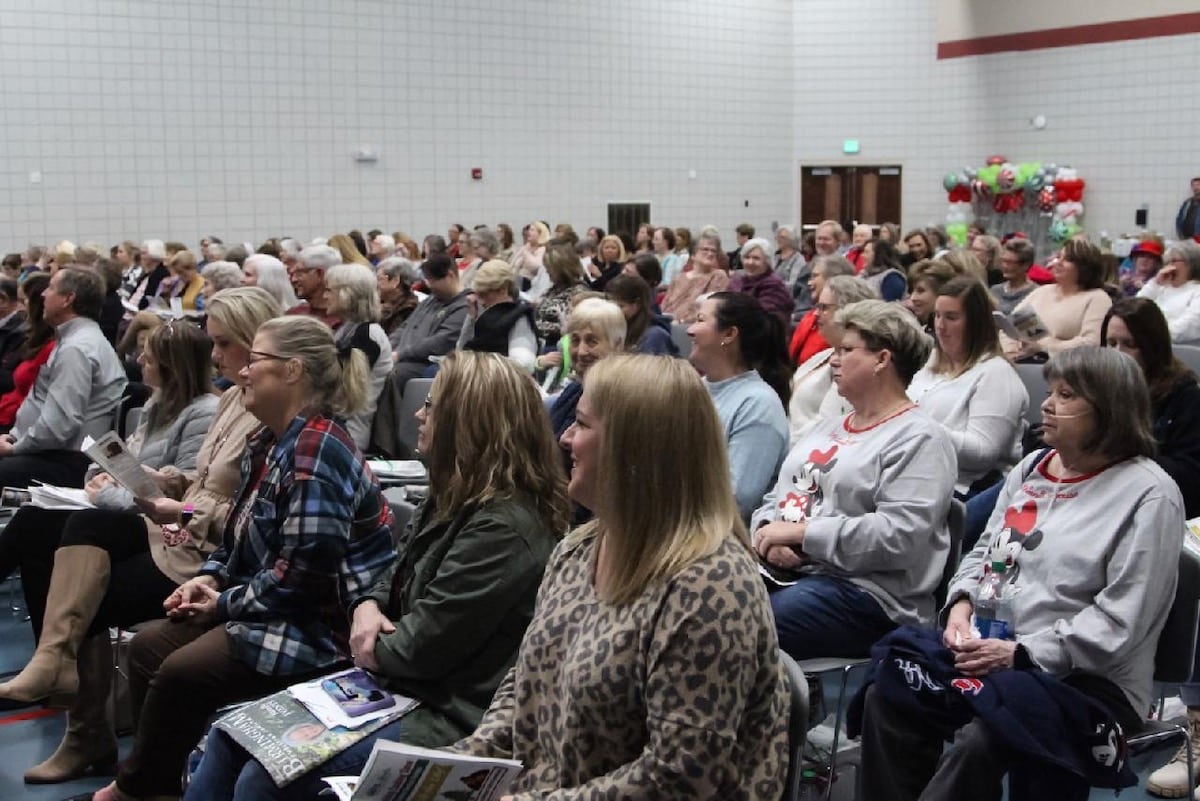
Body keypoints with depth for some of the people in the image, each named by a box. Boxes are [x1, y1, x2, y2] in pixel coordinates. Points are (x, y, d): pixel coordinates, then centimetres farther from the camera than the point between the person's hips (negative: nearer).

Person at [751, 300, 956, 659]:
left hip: (864, 588, -8)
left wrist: (801, 532, -15)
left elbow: (899, 535, -17)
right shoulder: (825, 428, 25)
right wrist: (768, 533, -2)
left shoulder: (919, 440, -4)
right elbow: (775, 498, 23)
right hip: (782, 572, 8)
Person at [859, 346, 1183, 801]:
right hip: (995, 649, 7)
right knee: (887, 696, -13)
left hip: (1088, 679, -7)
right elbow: (985, 552, 20)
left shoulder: (1148, 495, -10)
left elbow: (1117, 624, -17)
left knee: (980, 737, -33)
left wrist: (1021, 653, -20)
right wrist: (961, 604, -1)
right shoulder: (1031, 468, 13)